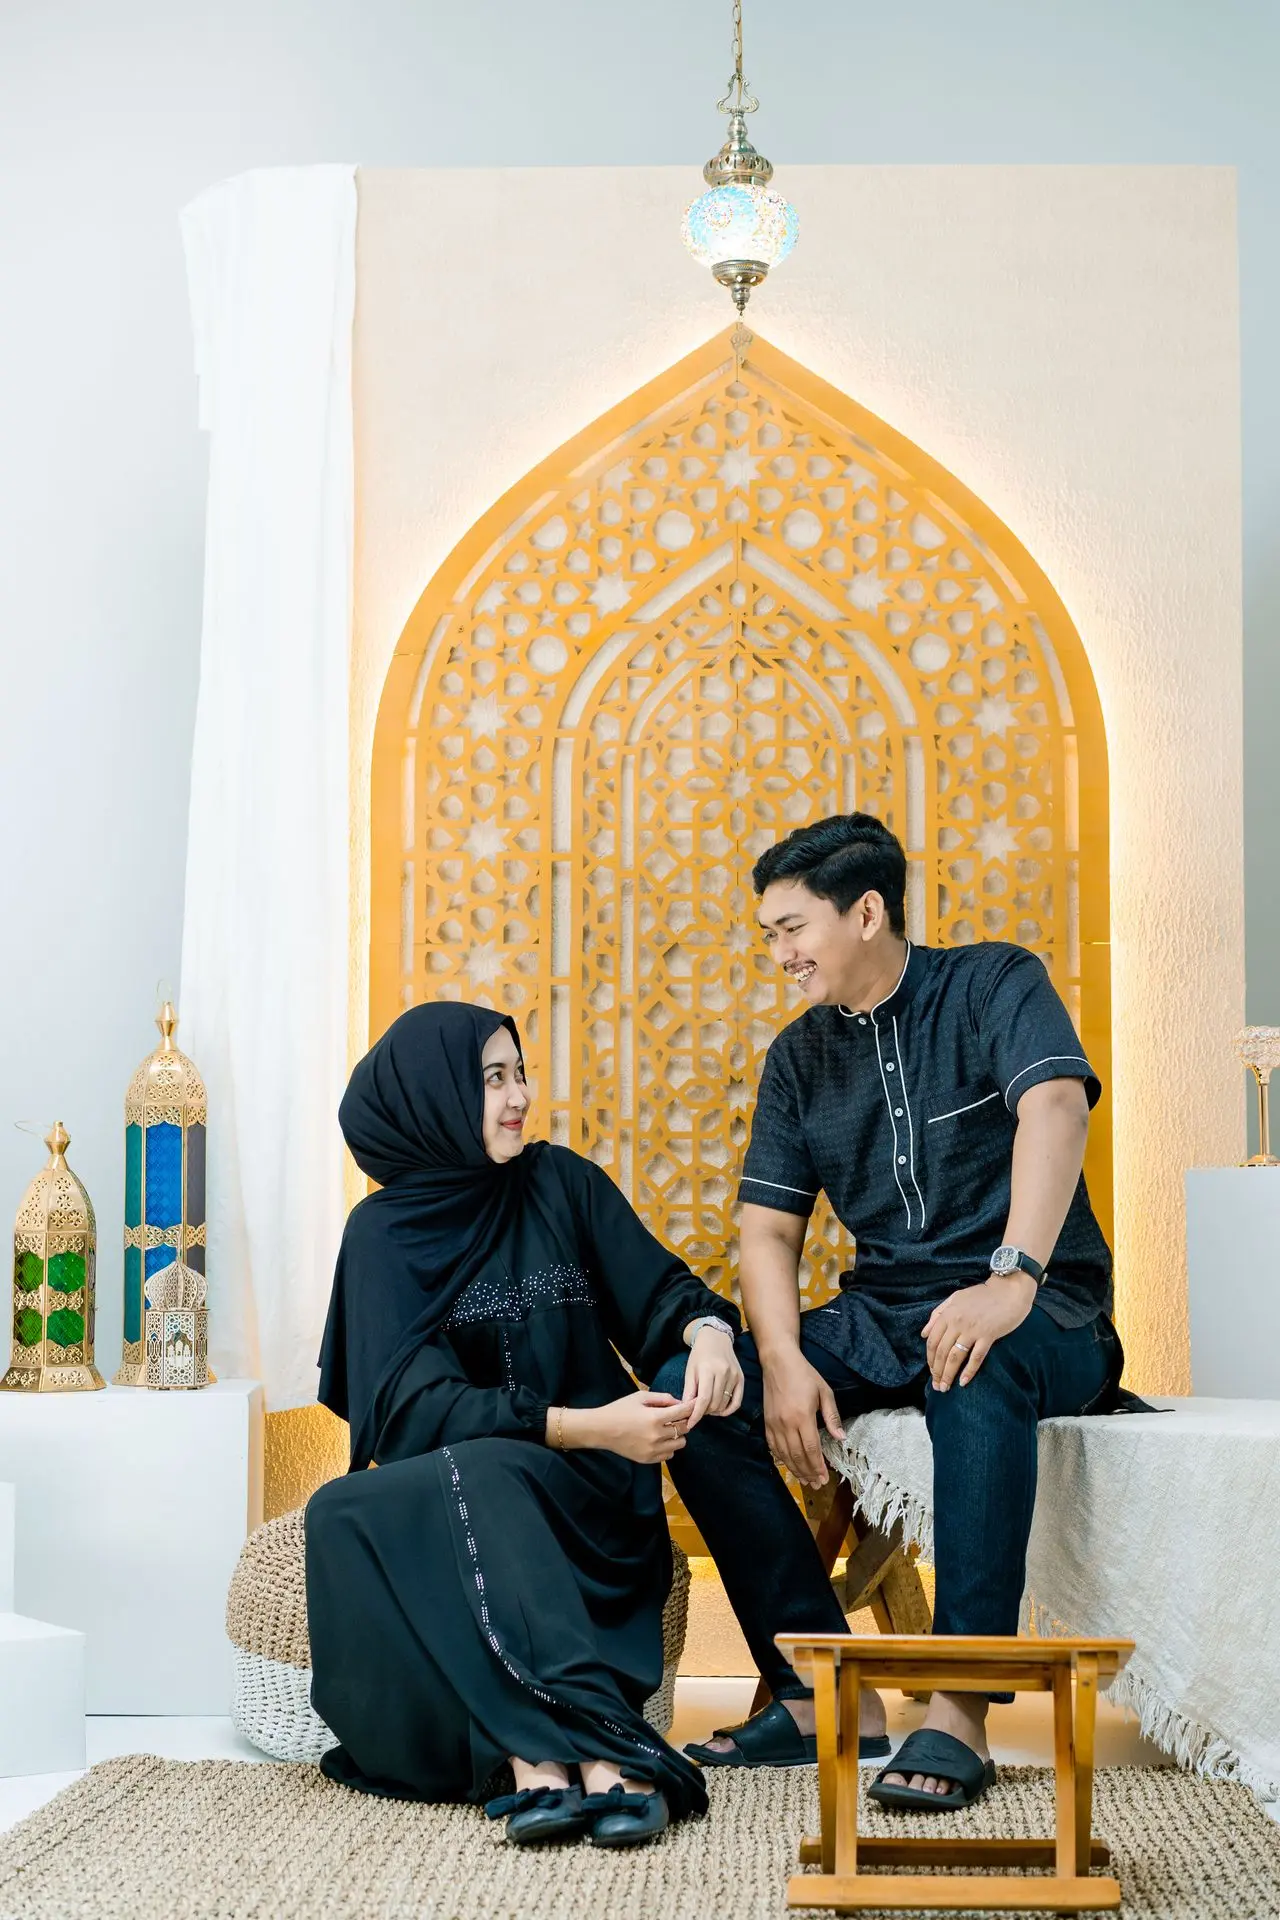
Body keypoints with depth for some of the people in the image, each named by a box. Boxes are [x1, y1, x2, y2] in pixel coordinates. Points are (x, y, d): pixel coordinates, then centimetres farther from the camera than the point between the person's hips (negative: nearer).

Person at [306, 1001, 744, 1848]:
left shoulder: (560, 1182, 6)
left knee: (484, 1480, -33)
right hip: (455, 1483, 0)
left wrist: (707, 1331, -22)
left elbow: (657, 1286, 3)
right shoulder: (385, 1232, -1)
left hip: (587, 1493, 0)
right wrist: (584, 1425, -25)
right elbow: (419, 1406, -13)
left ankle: (537, 1754, -48)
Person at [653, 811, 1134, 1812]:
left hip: (1042, 1320, -6)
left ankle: (959, 1715, -39)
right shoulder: (799, 1057, 12)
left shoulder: (994, 985, -5)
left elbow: (1055, 1108, -23)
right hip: (881, 1318, 6)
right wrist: (783, 1360, -12)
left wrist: (1013, 1281, -39)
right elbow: (768, 1231, 9)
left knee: (979, 1370, -41)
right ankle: (825, 1693, -13)